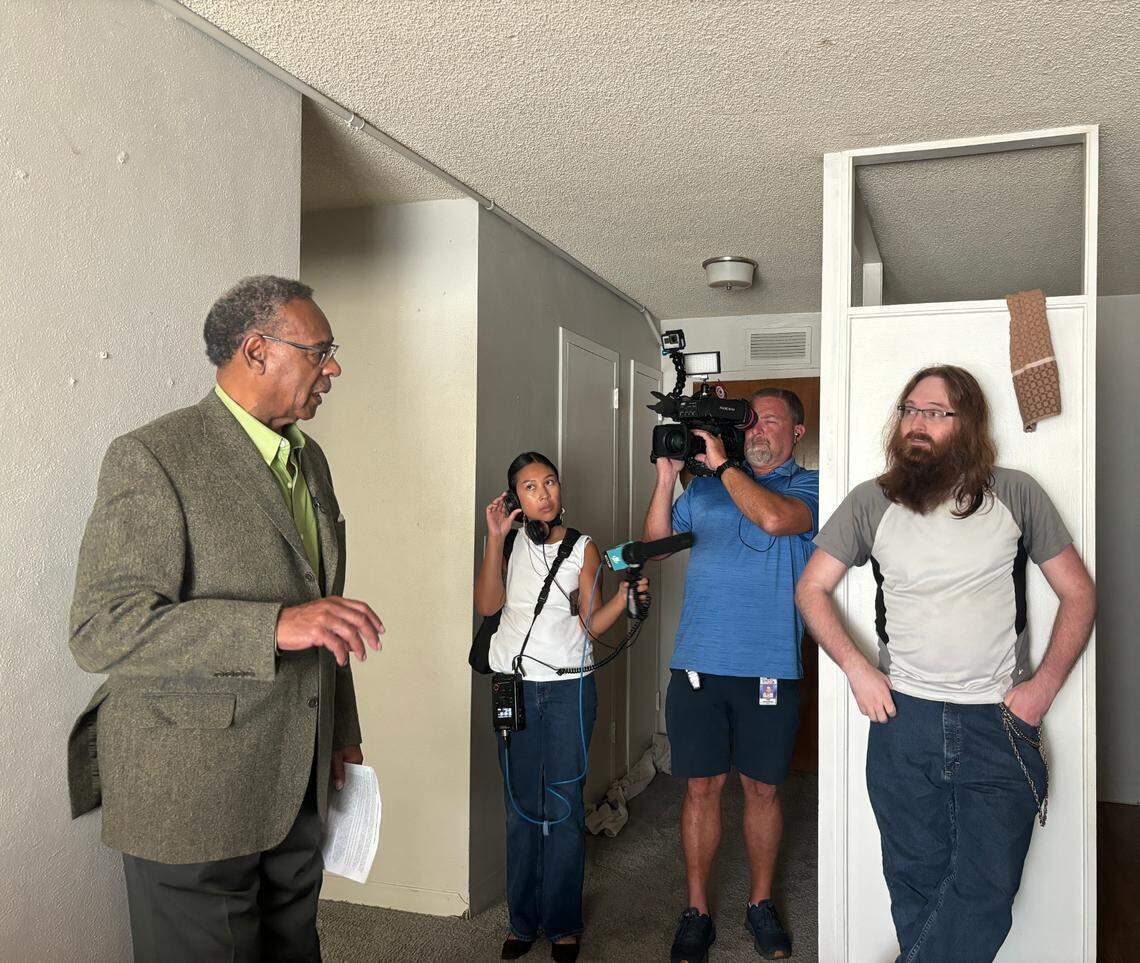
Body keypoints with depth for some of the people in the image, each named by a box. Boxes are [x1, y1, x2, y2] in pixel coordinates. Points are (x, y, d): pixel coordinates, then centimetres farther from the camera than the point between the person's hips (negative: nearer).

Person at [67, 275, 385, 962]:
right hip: (191, 793, -7)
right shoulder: (153, 457, -14)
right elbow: (101, 629, -22)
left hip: (299, 784, 7)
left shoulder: (310, 459, 10)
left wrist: (343, 733, 19)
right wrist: (277, 625, -31)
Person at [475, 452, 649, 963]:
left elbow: (589, 625, 3)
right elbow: (486, 604, -9)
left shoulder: (583, 548, 3)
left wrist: (625, 597, -14)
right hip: (516, 687, 1)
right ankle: (523, 920, 23)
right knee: (521, 807, 8)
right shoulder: (509, 544, 5)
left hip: (569, 689, -1)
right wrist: (495, 538, -14)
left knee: (564, 807, 3)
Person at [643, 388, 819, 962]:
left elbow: (775, 518, -19)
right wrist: (666, 477, 1)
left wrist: (721, 463, -12)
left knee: (762, 789, 10)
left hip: (770, 669, -2)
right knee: (701, 786, 7)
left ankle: (760, 903, 30)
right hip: (697, 664, 2)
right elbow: (656, 541, 12)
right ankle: (696, 911, 21)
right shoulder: (705, 487, 15)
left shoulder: (809, 486, 3)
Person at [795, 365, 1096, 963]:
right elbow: (812, 588, 7)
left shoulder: (1015, 494, 0)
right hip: (903, 718, 1)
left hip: (1000, 723, 0)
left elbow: (1078, 593, 5)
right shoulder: (871, 502, 2)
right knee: (916, 884, 11)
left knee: (986, 891, 1)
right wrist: (856, 669, -5)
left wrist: (1044, 686, -5)